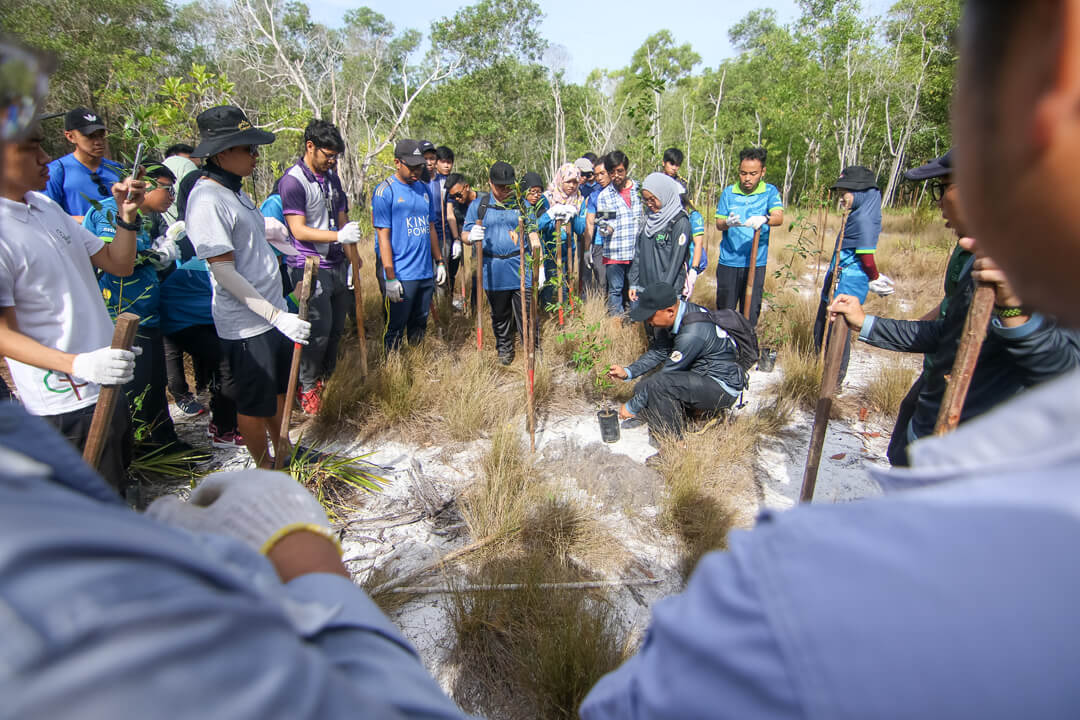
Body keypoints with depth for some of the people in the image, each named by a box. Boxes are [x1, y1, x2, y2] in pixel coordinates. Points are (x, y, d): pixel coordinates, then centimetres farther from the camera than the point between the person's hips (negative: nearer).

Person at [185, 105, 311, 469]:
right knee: (254, 402, 8)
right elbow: (225, 273, -22)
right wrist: (277, 317, -25)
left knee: (279, 388, 22)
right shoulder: (207, 200, -20)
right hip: (246, 324, -9)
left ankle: (282, 449, 41)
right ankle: (265, 470, 27)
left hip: (274, 313, 9)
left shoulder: (235, 190, 9)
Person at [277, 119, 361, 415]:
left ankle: (326, 380, 28)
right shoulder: (292, 181, -11)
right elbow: (299, 230, -17)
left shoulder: (332, 177, 14)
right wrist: (339, 235, -28)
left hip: (337, 265, 7)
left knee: (337, 327, 11)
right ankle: (307, 387, 14)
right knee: (319, 329, -6)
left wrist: (351, 260, 12)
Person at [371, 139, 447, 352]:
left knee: (420, 326, 17)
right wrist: (390, 277, -17)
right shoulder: (385, 191, -8)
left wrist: (439, 262, 17)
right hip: (400, 276, -6)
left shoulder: (424, 188, 11)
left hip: (426, 273, 6)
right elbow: (383, 236, -12)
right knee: (395, 328, 3)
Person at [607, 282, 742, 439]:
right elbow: (658, 352, 8)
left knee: (656, 384, -29)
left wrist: (632, 407, -17)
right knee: (642, 389, 0)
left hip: (722, 388, -9)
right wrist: (628, 372, -5)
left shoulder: (693, 332, -31)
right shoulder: (677, 317, -3)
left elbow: (666, 374, -25)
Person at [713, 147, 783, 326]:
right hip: (728, 262, 1)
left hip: (756, 263, 0)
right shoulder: (728, 192, 5)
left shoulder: (770, 192, 2)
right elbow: (718, 224, 2)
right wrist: (728, 223, -23)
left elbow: (779, 217, -14)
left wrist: (764, 219, -37)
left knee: (750, 313, 5)